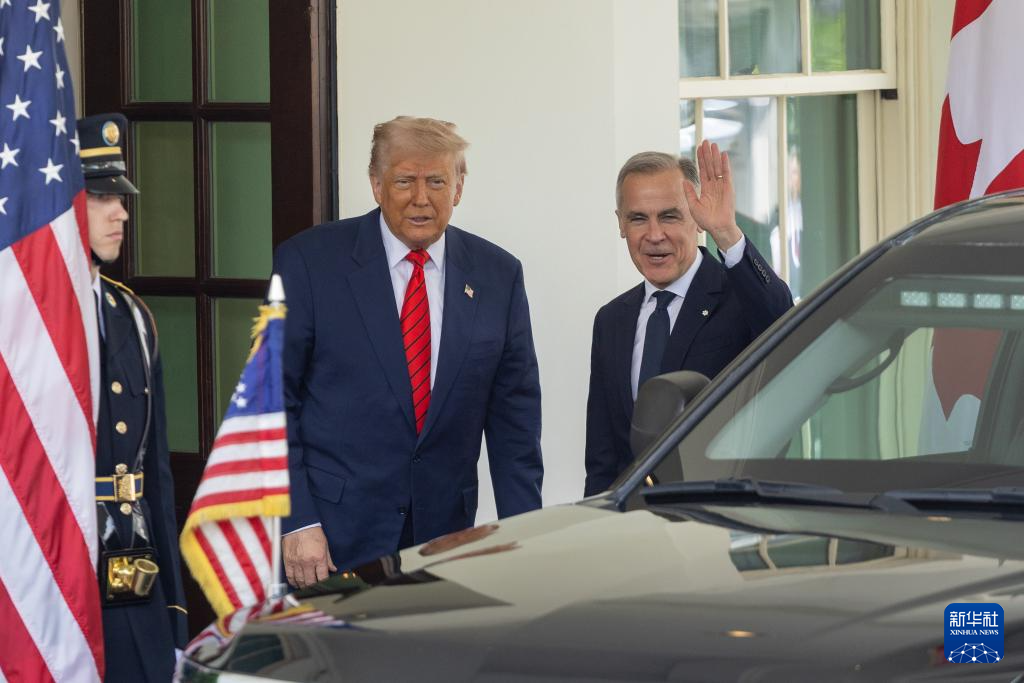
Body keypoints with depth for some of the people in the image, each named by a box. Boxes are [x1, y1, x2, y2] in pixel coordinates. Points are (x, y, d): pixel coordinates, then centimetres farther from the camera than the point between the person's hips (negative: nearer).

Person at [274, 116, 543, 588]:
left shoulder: (497, 275, 6)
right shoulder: (309, 262, -4)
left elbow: (513, 416, 9)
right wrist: (296, 522, -12)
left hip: (444, 535, 3)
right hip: (331, 537, -3)